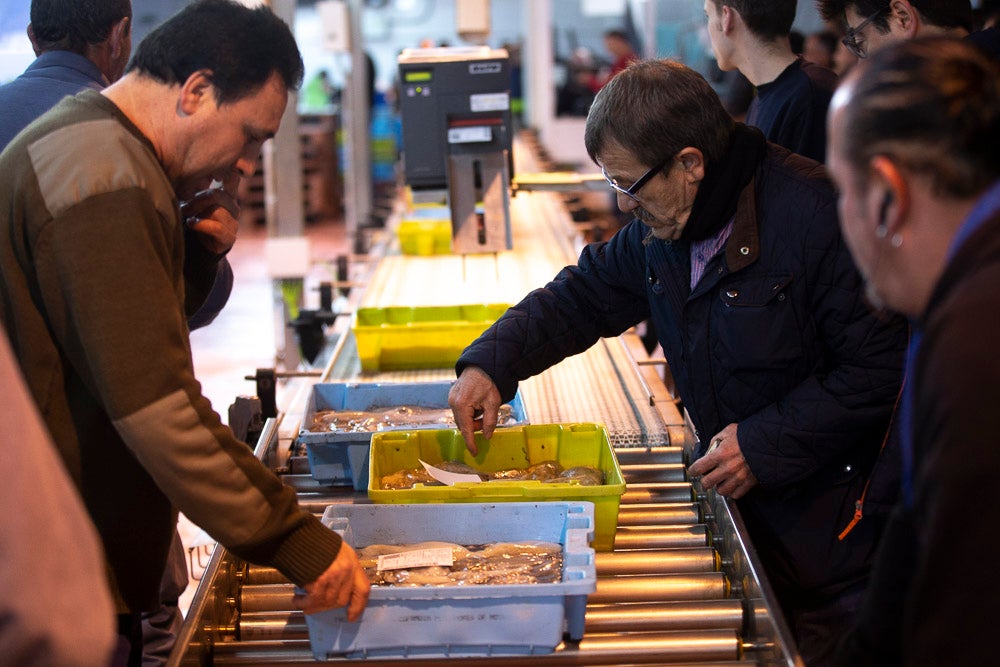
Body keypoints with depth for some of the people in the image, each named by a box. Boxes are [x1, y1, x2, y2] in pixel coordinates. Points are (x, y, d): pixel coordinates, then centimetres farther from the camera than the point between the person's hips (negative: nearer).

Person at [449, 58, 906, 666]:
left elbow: (882, 366, -22)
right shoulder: (659, 229, 2)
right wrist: (491, 364, -1)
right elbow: (581, 297, 14)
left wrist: (766, 444, -21)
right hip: (740, 499, 7)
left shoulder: (817, 214, -23)